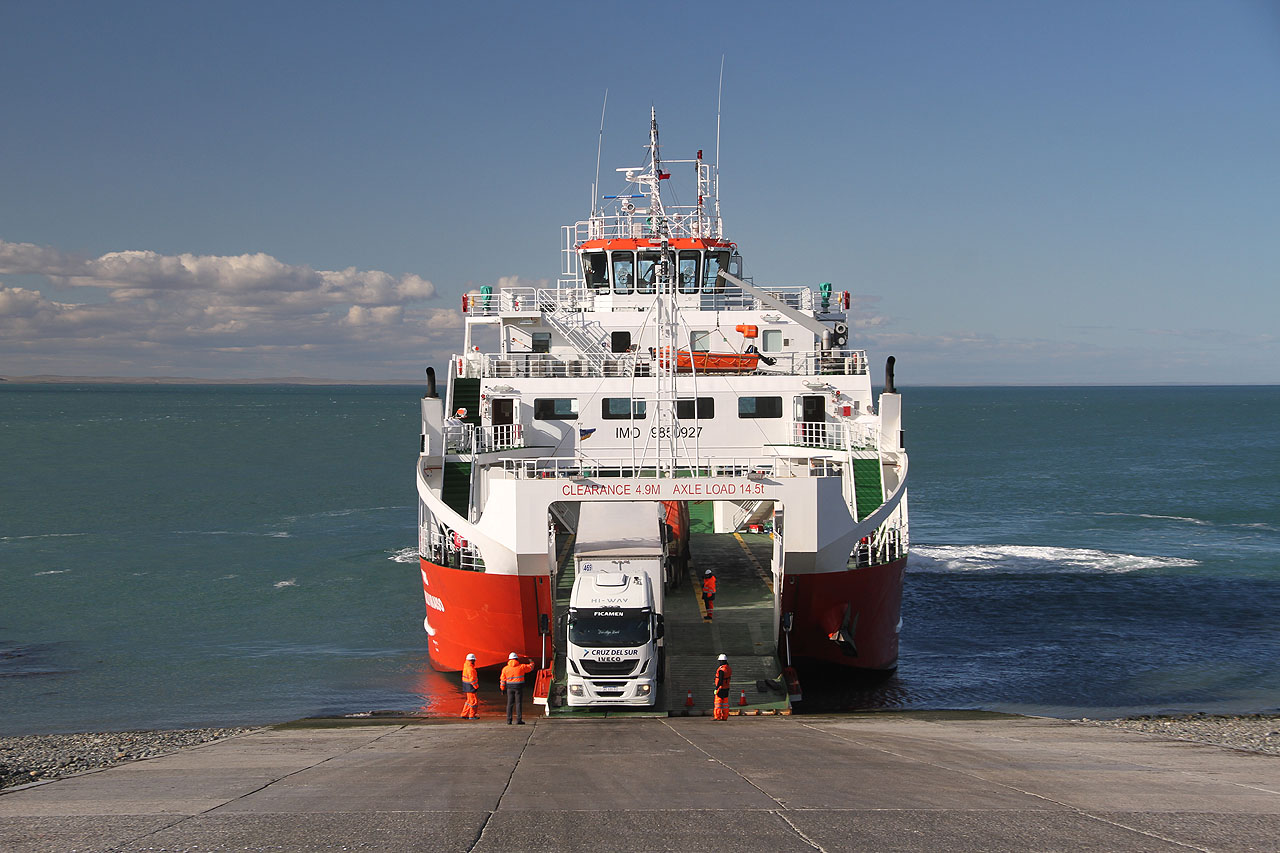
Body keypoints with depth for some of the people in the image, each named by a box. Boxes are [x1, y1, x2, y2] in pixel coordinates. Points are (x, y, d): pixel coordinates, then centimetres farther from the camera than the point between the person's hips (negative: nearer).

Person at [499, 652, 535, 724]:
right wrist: (531, 662, 35)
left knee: (510, 704, 6)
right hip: (519, 687, -2)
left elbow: (502, 680, 6)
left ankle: (509, 720, 3)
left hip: (510, 687, 2)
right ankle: (519, 719, -6)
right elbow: (530, 667, 13)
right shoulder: (521, 667, -2)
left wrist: (503, 689, 16)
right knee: (518, 703, -1)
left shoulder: (505, 669, 3)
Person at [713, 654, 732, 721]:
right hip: (726, 688, 8)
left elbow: (720, 680, -22)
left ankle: (717, 717, -4)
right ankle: (724, 717, 12)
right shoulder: (729, 668, 7)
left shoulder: (721, 669, -20)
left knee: (718, 702, -3)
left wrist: (716, 689, -18)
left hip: (721, 688, -8)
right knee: (725, 702, 10)